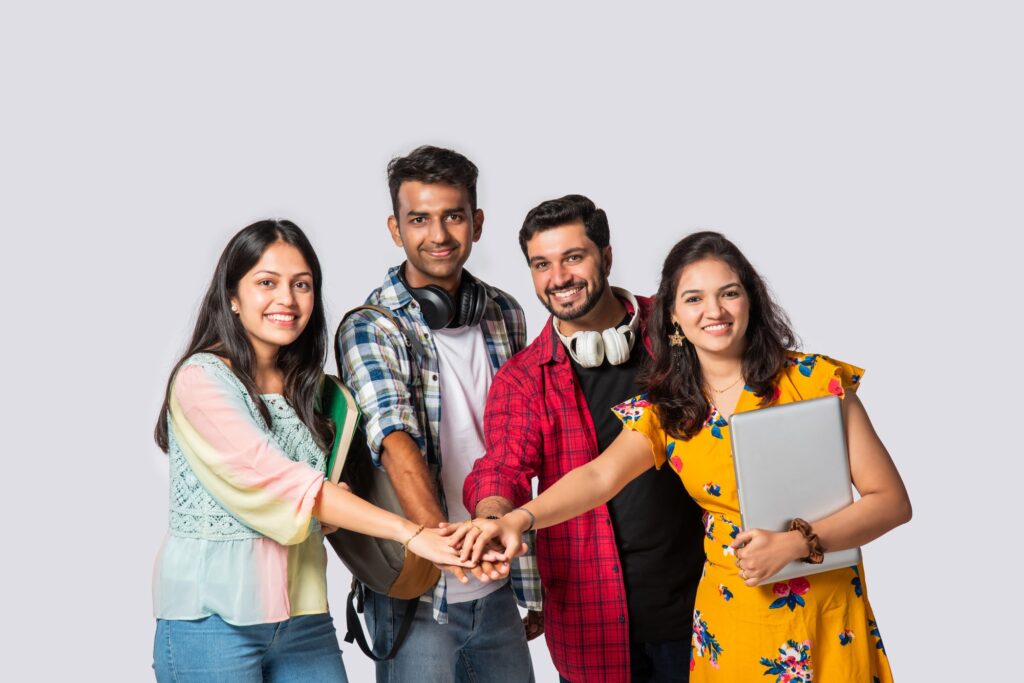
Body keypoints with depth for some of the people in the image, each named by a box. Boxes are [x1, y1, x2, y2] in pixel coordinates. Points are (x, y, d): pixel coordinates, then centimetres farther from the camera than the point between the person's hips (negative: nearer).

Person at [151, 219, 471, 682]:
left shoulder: (305, 387, 11)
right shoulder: (202, 378, -11)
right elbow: (281, 482, -21)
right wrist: (409, 533, -26)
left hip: (303, 616, 6)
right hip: (214, 620, -6)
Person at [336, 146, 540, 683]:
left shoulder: (505, 314, 7)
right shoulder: (369, 327, -10)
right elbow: (395, 441, -25)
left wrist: (532, 580, 11)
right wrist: (439, 534, -42)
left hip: (497, 586, 5)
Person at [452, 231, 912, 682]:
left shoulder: (816, 381, -9)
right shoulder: (664, 410, 0)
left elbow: (891, 500, -8)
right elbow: (599, 476, -17)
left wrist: (795, 543, -21)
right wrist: (518, 519, -35)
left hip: (825, 617, -2)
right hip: (729, 619, 2)